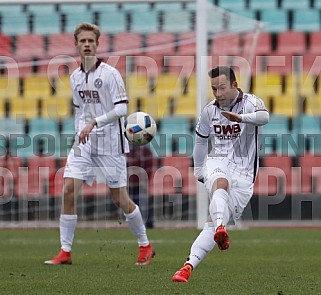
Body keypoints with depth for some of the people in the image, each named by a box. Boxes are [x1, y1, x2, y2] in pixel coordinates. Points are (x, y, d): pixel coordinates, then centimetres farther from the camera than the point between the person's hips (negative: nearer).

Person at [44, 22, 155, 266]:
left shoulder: (110, 73, -10)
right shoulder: (75, 77, 9)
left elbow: (122, 109, -16)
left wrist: (94, 122, -23)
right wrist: (80, 131, 13)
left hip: (110, 144, -5)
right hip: (84, 144, 5)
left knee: (120, 199, 1)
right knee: (69, 191, -9)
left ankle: (145, 246, 21)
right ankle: (65, 252, -3)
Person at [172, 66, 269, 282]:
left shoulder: (250, 103, -9)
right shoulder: (210, 110, 8)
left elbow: (264, 117, -34)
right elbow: (201, 140, 26)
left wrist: (240, 118, -53)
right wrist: (198, 171, 29)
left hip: (243, 171, -2)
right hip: (216, 164, 2)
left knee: (213, 222, -11)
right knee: (220, 183, -36)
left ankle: (189, 266, -13)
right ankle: (220, 229, -57)